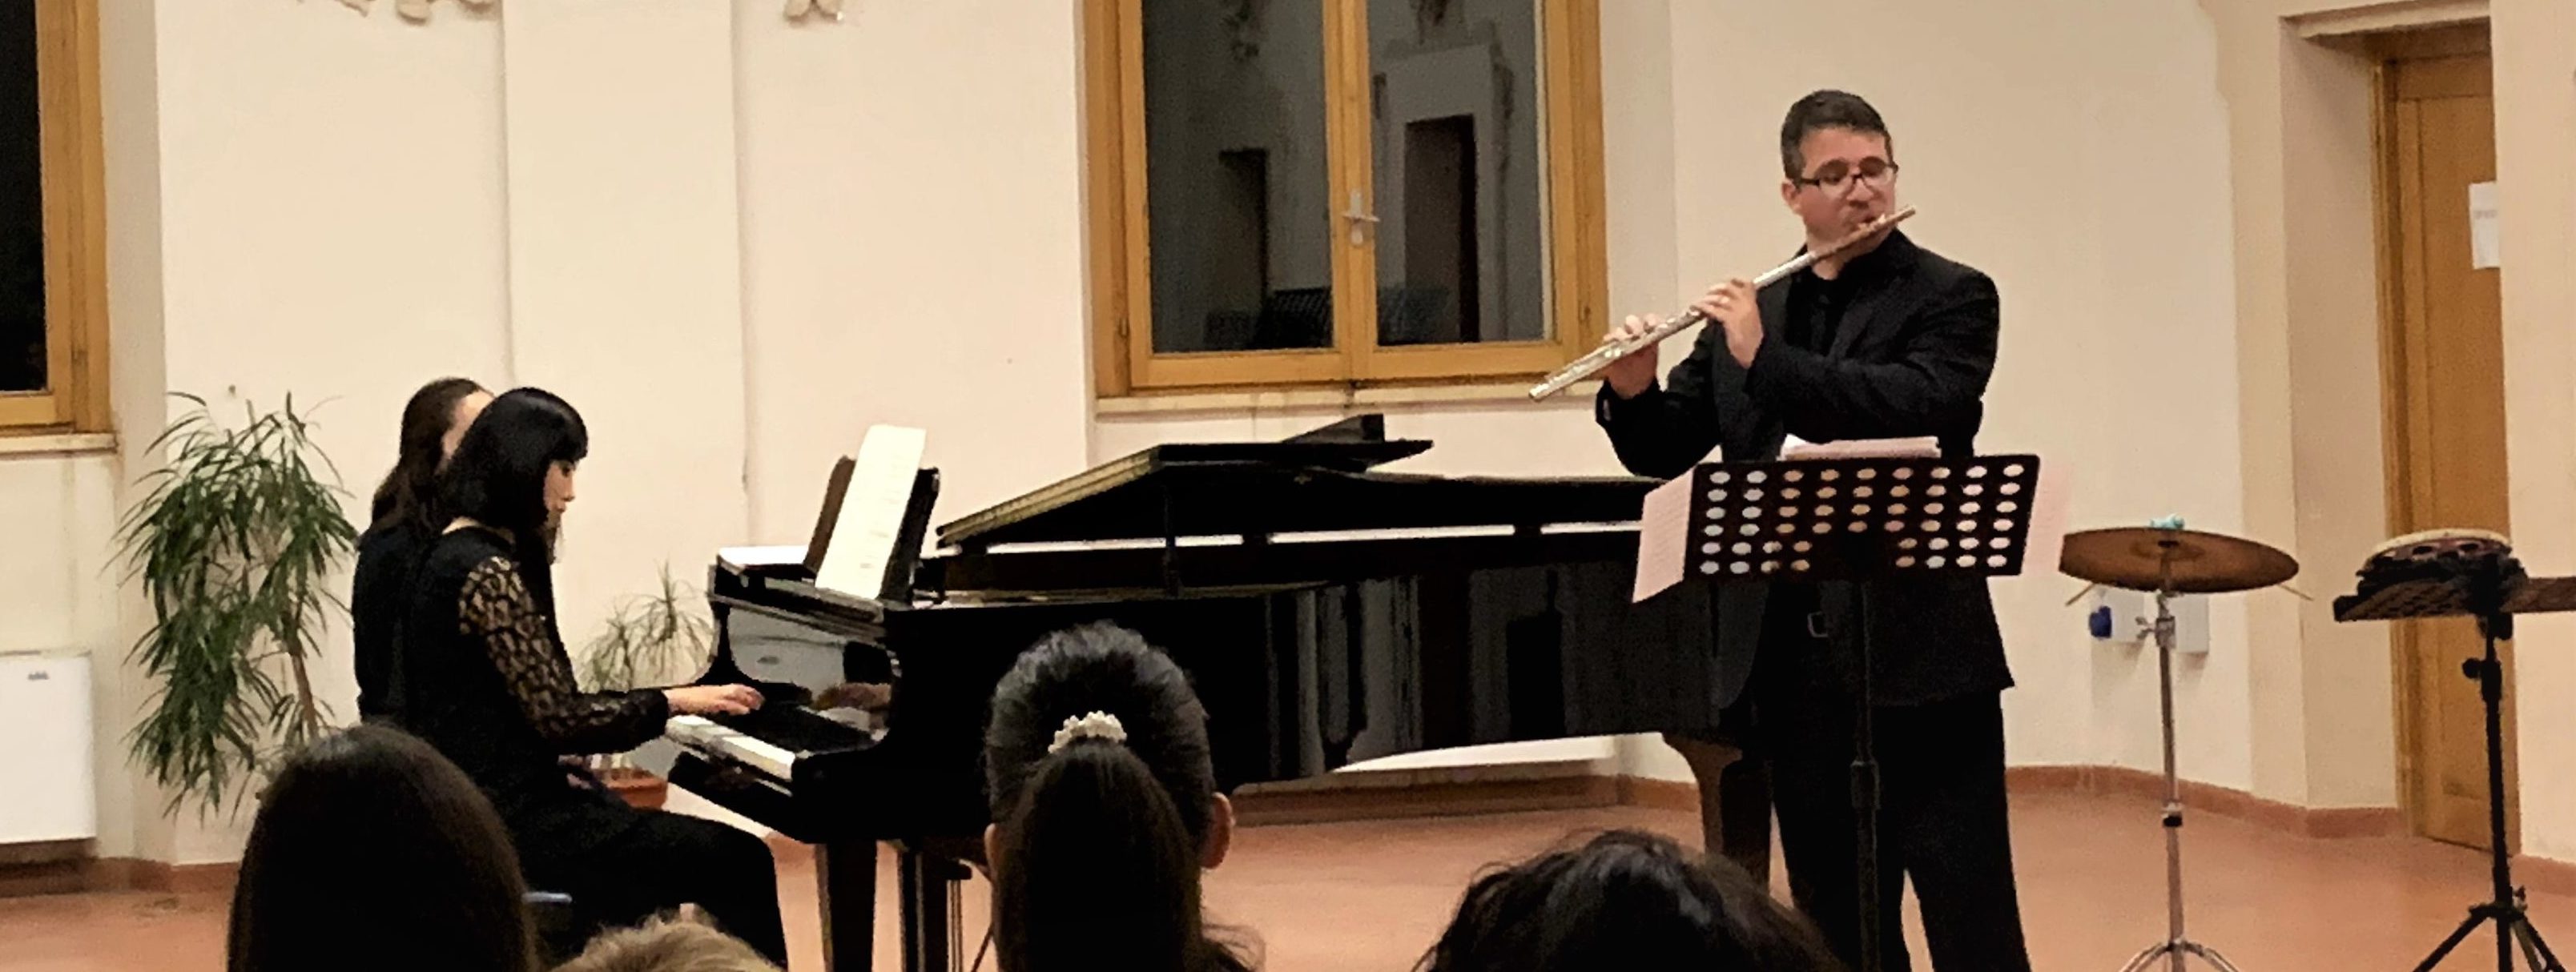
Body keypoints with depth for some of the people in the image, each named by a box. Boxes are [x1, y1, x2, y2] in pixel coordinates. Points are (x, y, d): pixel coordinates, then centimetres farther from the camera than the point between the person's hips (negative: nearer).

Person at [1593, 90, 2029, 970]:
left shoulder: (1952, 298, -1)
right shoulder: (1750, 315, 14)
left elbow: (1923, 410, -20)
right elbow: (1663, 453, 14)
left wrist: (1769, 360, -20)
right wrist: (1632, 392, -7)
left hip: (1922, 656, -5)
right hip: (1792, 664, 5)